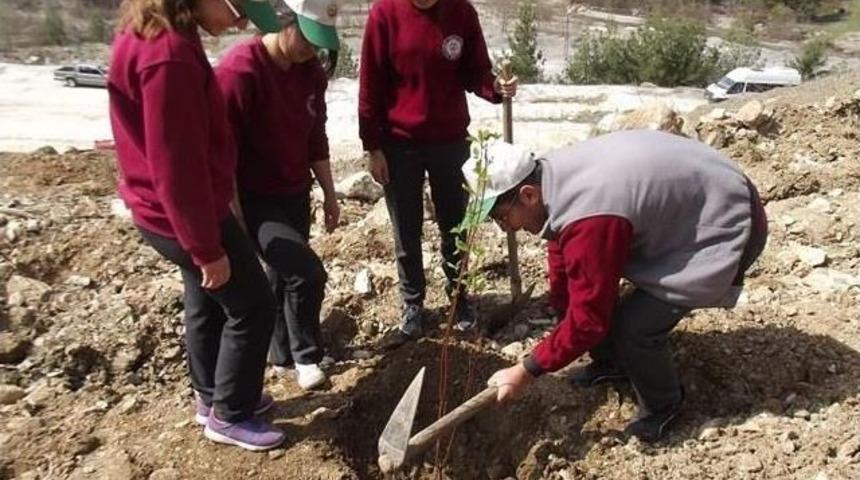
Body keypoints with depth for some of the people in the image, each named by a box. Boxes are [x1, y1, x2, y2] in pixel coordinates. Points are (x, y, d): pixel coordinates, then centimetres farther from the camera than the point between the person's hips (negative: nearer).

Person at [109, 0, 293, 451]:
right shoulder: (169, 55, -28)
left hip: (170, 211, 10)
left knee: (206, 304, 22)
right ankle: (229, 415, 22)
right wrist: (208, 249, -19)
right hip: (183, 215, -10)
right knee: (252, 308, 6)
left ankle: (212, 398, 40)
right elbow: (177, 168, -27)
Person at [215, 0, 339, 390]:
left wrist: (329, 193, 14)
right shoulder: (238, 70, -22)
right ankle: (306, 354, 10)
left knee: (285, 274, 17)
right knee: (307, 272, -16)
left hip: (295, 195, 7)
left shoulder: (310, 71, 1)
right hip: (253, 200, -7)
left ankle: (283, 354, 38)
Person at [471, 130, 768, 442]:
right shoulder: (553, 177, -7)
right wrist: (561, 317, 17)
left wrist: (526, 371, -18)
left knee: (635, 328, -18)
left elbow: (587, 319, -28)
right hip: (681, 201, 9)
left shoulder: (588, 220, -37)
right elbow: (562, 264, 8)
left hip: (725, 229, -9)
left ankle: (663, 404, 14)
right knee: (582, 285, 11)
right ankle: (612, 363, 33)